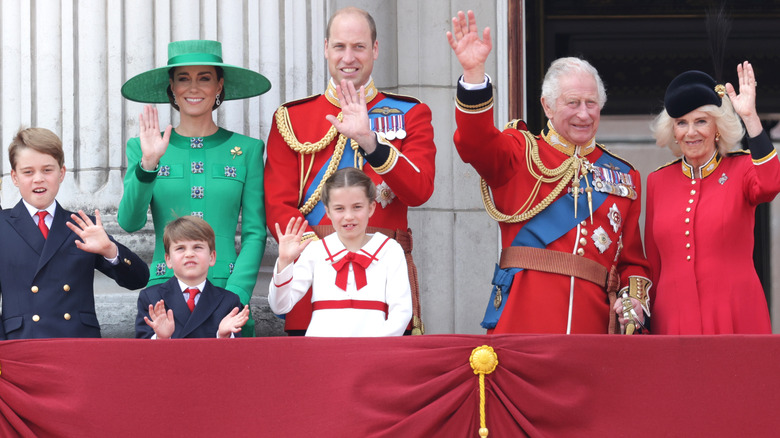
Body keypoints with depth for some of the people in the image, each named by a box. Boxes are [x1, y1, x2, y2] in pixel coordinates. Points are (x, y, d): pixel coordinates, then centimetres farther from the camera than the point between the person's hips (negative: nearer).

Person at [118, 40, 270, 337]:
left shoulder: (246, 149, 8)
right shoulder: (142, 149, 8)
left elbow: (255, 233, 5)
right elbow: (129, 222, -4)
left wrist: (234, 296, -8)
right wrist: (148, 164, -18)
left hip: (228, 292, 0)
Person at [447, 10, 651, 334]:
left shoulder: (623, 176, 18)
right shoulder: (521, 153, 9)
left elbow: (632, 258, 20)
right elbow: (475, 144, -13)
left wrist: (635, 299, -1)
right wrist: (473, 72, -27)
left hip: (593, 322, 3)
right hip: (523, 320, -3)